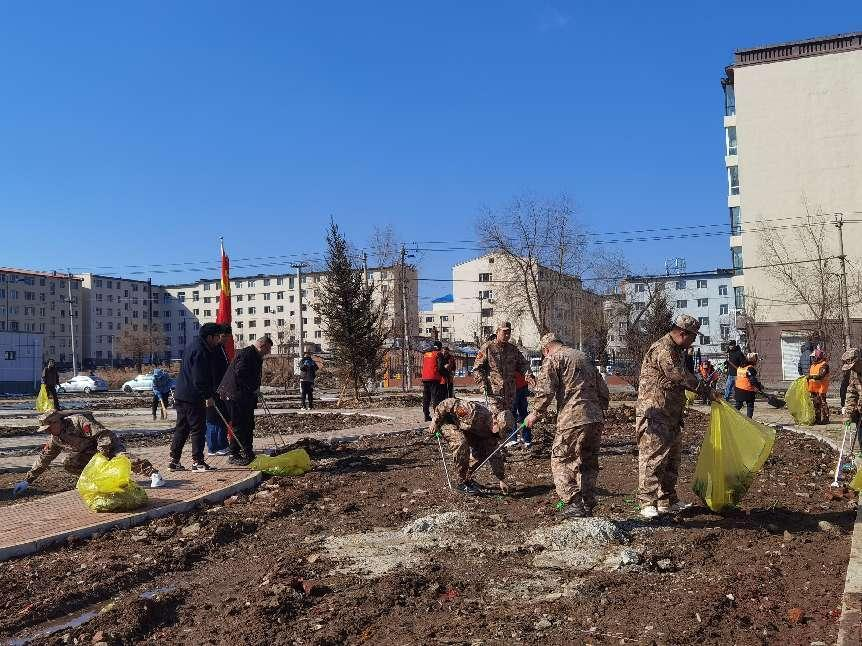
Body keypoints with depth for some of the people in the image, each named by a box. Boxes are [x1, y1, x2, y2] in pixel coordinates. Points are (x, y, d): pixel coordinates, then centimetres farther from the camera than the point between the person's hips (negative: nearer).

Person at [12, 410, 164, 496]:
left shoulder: (78, 421, -24)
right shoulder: (55, 439, 1)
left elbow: (103, 434, -28)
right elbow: (43, 459, 11)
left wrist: (102, 456, -31)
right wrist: (27, 481, 10)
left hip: (109, 446, -8)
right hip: (89, 453, 8)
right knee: (69, 464, -8)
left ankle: (153, 473, -37)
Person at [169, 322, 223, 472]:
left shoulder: (192, 346, 16)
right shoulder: (200, 352, -17)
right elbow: (200, 379, -22)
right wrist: (208, 396, -18)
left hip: (181, 395, 10)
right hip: (193, 397, -10)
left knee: (181, 429, 14)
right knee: (198, 429, -3)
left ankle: (174, 461, 18)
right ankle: (197, 462, 1)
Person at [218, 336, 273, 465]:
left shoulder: (256, 356, 17)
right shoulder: (246, 354, -16)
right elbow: (239, 374, -26)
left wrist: (256, 390, 13)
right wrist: (252, 388, -19)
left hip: (247, 397, 11)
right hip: (237, 395, -11)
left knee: (249, 425, 14)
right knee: (239, 426, -6)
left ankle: (248, 453, 22)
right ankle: (234, 455, 1)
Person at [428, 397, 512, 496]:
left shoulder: (492, 432, -13)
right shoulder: (475, 413, -38)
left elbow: (495, 456, -4)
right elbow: (448, 403, -32)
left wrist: (501, 480, -4)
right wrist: (435, 422, -23)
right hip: (446, 420, -7)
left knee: (483, 453, -5)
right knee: (461, 444, -33)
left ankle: (467, 477, 15)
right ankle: (462, 483, -20)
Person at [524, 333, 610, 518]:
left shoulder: (552, 359, 2)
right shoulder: (585, 358, 23)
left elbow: (546, 392, -9)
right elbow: (604, 391, 22)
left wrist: (536, 414, 3)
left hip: (573, 420, -7)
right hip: (597, 419, 7)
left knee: (561, 461, 3)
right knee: (589, 463, 16)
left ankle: (574, 504, -4)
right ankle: (588, 506, 19)